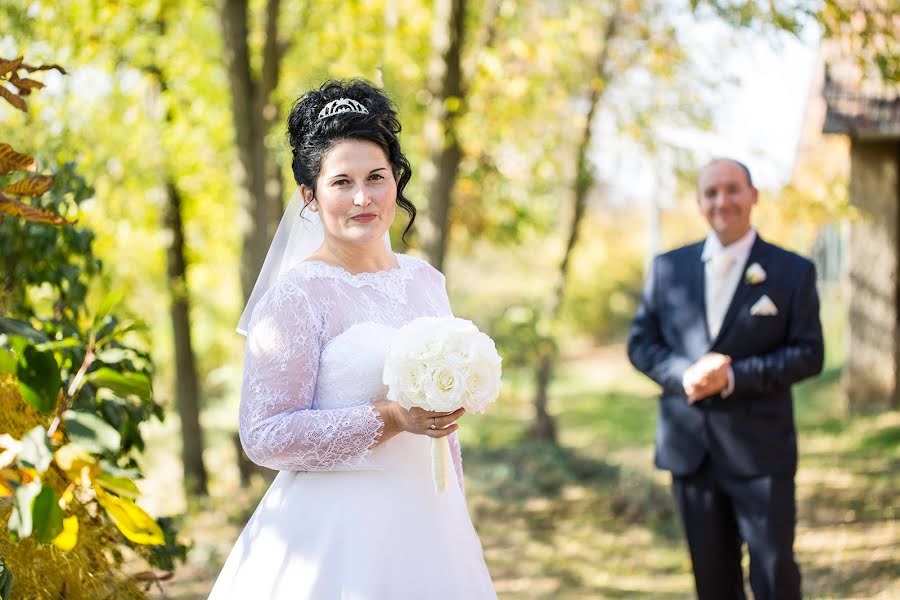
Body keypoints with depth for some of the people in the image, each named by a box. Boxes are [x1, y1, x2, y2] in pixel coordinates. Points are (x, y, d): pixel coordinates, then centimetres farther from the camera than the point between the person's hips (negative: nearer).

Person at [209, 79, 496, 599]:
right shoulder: (297, 293, -11)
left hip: (426, 519, 6)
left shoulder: (426, 282, 7)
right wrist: (388, 419, -20)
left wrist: (459, 525, 17)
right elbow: (265, 436, -14)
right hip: (336, 530, -5)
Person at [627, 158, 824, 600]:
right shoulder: (668, 268, 7)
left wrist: (734, 376, -18)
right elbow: (640, 343, 7)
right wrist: (684, 374, -13)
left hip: (761, 449, -3)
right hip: (690, 448, 3)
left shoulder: (793, 272, -1)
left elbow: (808, 353, -5)